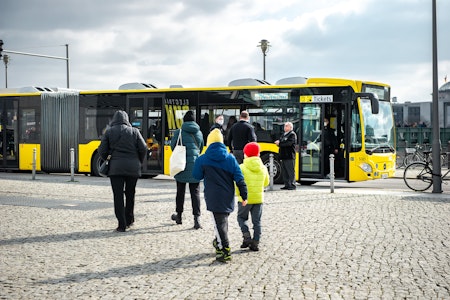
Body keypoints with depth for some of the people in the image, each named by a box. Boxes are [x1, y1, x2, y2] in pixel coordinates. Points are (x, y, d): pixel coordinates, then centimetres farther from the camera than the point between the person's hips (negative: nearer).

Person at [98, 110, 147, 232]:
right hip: (132, 168, 2)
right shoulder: (134, 131, 5)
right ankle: (129, 220, 26)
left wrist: (106, 160, 21)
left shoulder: (109, 132, 3)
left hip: (116, 168, -2)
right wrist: (139, 162, 16)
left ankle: (122, 225, -4)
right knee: (130, 194, 17)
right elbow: (143, 149, 1)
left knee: (118, 196, 0)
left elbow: (102, 150, 2)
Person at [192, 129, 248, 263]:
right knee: (223, 220, 21)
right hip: (228, 197, 4)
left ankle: (225, 251, -8)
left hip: (214, 198, -4)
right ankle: (219, 242, 37)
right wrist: (244, 196, 4)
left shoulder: (203, 159, -6)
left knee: (220, 222, -2)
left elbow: (197, 176, 6)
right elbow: (239, 179, -1)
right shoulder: (230, 158, 1)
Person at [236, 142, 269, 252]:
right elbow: (266, 183, 13)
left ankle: (247, 237, -2)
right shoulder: (263, 168, 1)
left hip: (245, 199, -3)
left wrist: (238, 194, 3)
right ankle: (255, 243, 8)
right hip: (259, 198, 3)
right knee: (257, 221, 10)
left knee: (242, 217, 15)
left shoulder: (242, 168, -12)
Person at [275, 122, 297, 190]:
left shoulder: (292, 134, -6)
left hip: (289, 156, -9)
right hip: (283, 156, 9)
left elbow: (289, 143, -20)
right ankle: (287, 185, 14)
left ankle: (292, 185, -3)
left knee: (290, 171, -6)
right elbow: (279, 142, 18)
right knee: (284, 172, 9)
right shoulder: (283, 135, 20)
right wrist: (278, 142, -5)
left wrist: (280, 143, -16)